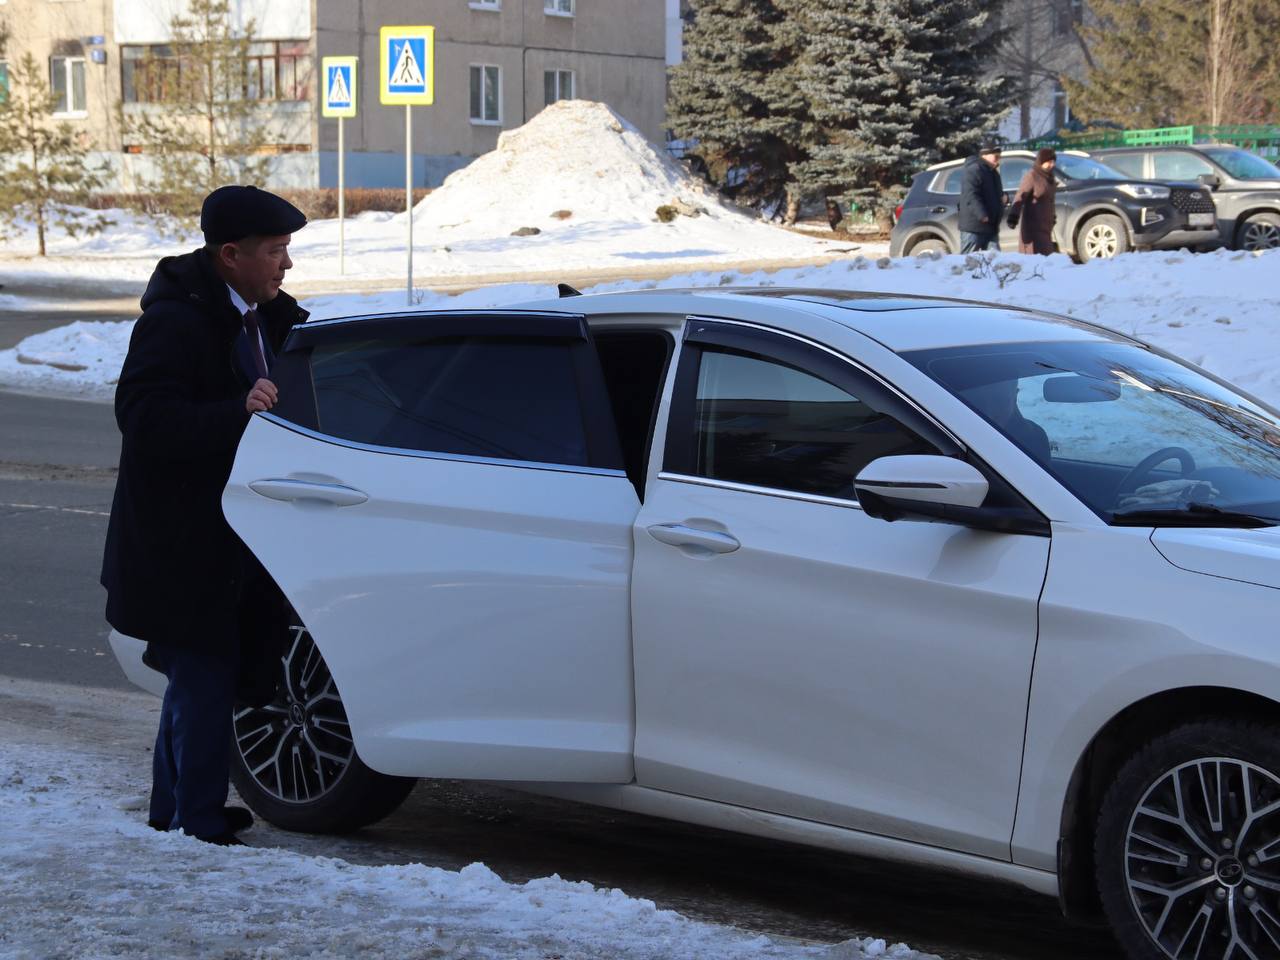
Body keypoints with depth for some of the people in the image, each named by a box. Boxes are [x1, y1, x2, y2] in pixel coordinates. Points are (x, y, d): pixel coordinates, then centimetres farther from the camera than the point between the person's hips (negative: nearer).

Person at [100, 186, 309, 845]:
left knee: (198, 679, 18)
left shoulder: (267, 317, 10)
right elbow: (144, 418, -26)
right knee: (205, 683, -6)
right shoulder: (177, 321, -18)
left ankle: (173, 811, 31)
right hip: (180, 547, -9)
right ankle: (200, 827, 4)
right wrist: (238, 413, -36)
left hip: (228, 538, 9)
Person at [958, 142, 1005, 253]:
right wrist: (982, 215, -30)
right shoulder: (973, 170, -11)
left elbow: (997, 196, 33)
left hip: (990, 227, 10)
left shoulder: (993, 173, 21)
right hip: (973, 227, -10)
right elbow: (971, 196, -23)